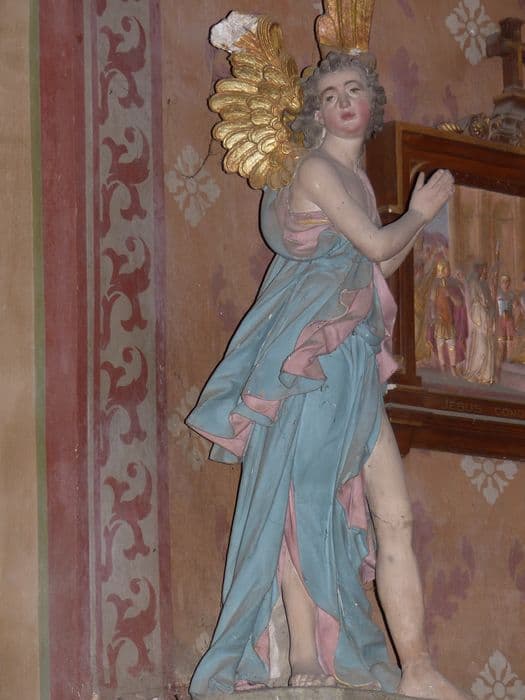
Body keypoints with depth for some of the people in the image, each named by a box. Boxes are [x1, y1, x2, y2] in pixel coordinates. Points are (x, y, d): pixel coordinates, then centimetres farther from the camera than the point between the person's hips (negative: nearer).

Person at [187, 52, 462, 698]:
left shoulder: (358, 182, 21)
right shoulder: (315, 169, -5)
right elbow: (377, 245, -9)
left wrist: (422, 217, 19)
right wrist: (421, 211, 9)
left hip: (351, 365, 8)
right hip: (307, 355, -8)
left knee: (394, 515, -1)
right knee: (302, 502, -8)